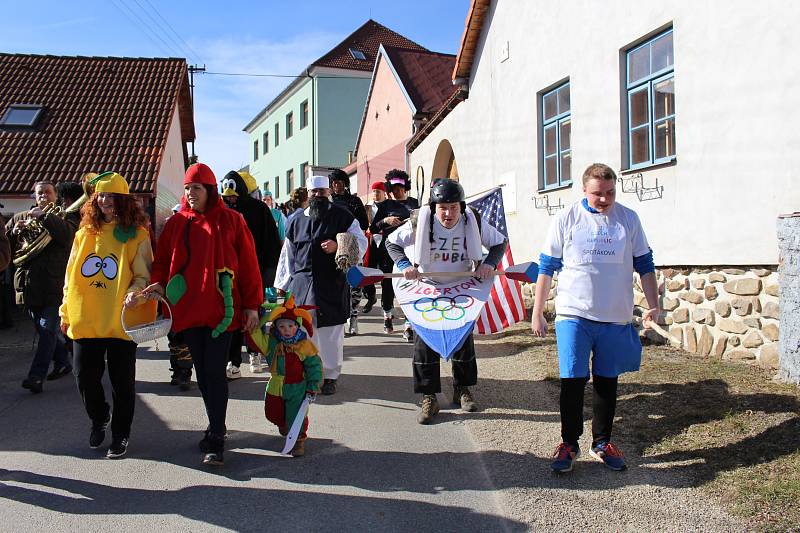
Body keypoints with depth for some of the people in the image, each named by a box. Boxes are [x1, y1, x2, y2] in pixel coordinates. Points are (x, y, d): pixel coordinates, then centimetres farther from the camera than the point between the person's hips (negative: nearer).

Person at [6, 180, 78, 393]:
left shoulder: (65, 216, 4)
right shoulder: (20, 218, 14)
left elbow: (68, 235, -17)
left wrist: (45, 216, -20)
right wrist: (14, 232, -7)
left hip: (53, 282, -5)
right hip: (29, 284, 5)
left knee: (48, 329, -7)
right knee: (45, 328, 14)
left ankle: (36, 376, -7)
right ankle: (63, 362, 31)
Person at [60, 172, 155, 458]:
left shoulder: (137, 235, -1)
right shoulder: (85, 233, 10)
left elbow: (143, 275, -4)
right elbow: (71, 275, 14)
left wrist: (135, 291, -25)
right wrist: (66, 312, 13)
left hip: (121, 320, -3)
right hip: (85, 320, 3)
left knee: (122, 381, 4)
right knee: (86, 377, 7)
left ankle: (120, 434, 22)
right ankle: (99, 418, 35)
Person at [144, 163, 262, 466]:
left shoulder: (231, 221, 0)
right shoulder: (176, 223, 10)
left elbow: (248, 264, -1)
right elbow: (163, 260, 13)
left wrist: (252, 305, -4)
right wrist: (159, 284, -8)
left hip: (221, 308, -4)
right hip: (187, 308, 4)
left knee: (215, 372, -6)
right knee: (202, 373, 11)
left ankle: (216, 440, 0)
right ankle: (216, 427, 26)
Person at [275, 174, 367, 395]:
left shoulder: (343, 217, 3)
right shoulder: (297, 221, 14)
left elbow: (361, 242, 1)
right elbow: (287, 254, 17)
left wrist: (338, 246, -16)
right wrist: (282, 284, 14)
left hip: (332, 283, -3)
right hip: (302, 283, 3)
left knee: (331, 333, 2)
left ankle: (330, 376, 16)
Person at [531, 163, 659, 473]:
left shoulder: (629, 220, 4)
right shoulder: (567, 219, -1)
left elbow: (644, 265, 12)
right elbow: (546, 267, 2)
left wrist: (653, 305, 4)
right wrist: (537, 313, 1)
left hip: (616, 319, 2)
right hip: (573, 315, -2)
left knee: (607, 381, 11)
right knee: (573, 381, -3)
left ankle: (602, 443, 26)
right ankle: (569, 444, 13)